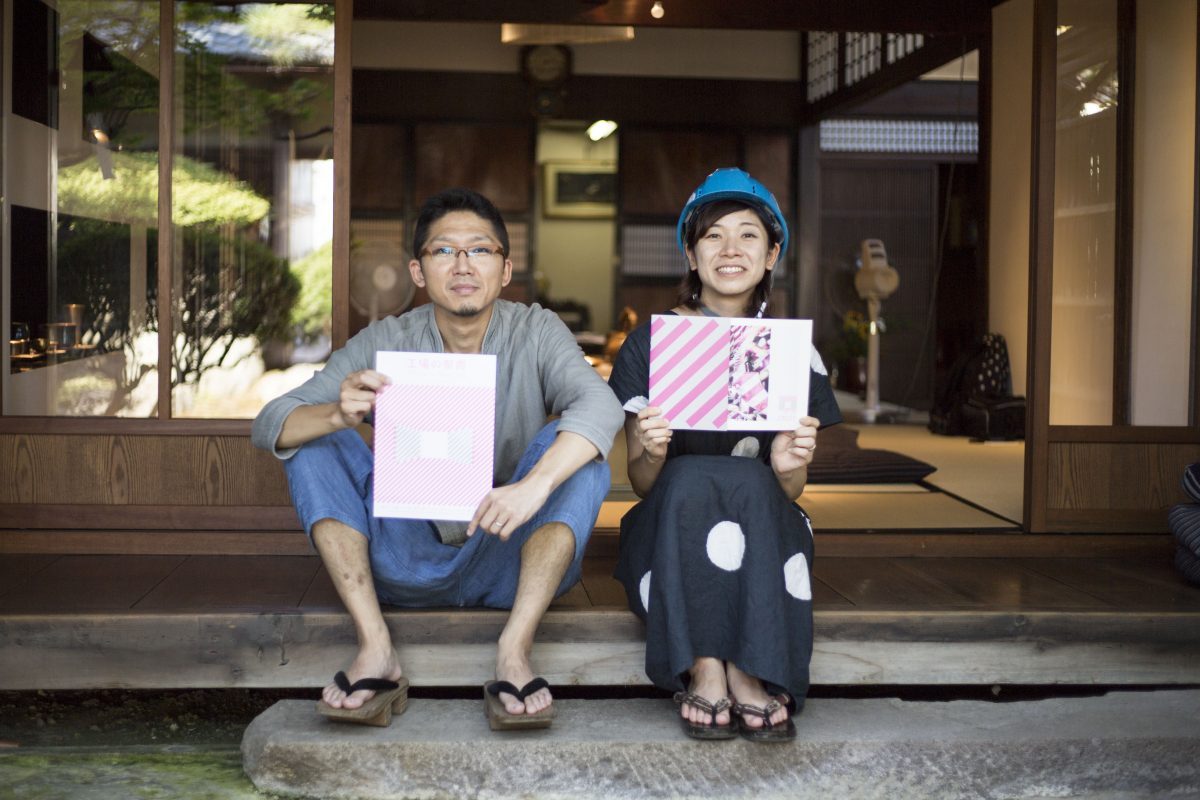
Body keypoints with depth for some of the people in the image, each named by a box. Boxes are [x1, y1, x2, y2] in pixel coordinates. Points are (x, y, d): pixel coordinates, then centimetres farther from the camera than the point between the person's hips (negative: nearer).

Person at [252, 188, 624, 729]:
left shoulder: (535, 333, -6)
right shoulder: (385, 343, -4)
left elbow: (600, 406, -26)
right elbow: (268, 426, -10)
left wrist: (535, 485, -45)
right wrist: (338, 414, -34)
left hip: (509, 562, -1)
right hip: (408, 561, 1)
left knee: (573, 450, -23)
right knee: (315, 443, -14)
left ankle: (514, 653, -31)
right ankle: (376, 653, -26)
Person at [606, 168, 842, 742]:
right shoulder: (651, 343, 1)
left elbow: (791, 492, 4)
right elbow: (640, 482, 0)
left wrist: (789, 467, -20)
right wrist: (652, 453, -24)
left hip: (765, 530, 1)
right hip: (669, 534, -1)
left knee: (749, 481, -32)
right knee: (691, 476, -33)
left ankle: (751, 672, -32)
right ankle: (705, 669, -35)